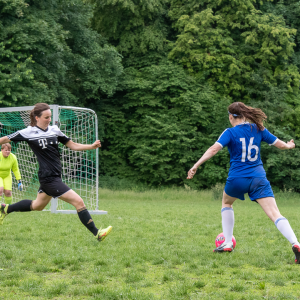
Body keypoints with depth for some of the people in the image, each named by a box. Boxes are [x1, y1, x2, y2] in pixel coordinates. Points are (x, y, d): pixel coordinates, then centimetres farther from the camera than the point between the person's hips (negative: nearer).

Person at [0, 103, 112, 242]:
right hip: (49, 177, -8)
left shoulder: (54, 130, 6)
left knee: (37, 206, 25)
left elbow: (72, 145, 9)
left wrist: (92, 146, -3)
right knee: (78, 201, -13)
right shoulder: (28, 133, -10)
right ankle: (97, 233, -6)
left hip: (55, 175, 8)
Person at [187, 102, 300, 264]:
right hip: (258, 178, 2)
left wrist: (196, 166, -20)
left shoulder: (230, 133, -3)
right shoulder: (258, 129, 8)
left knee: (226, 202, 29)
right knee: (275, 214, -7)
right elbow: (280, 144, 15)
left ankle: (228, 243, 26)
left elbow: (214, 148, -17)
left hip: (237, 178, -2)